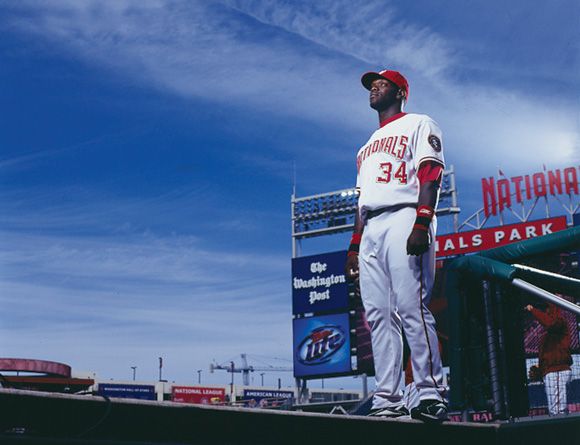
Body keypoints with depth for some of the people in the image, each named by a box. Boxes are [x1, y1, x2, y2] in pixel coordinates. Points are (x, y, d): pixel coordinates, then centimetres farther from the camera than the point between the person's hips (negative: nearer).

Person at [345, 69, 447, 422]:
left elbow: (430, 177, -6)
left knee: (411, 307, -17)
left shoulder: (418, 124, 10)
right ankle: (388, 402, -1)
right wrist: (354, 246, 19)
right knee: (378, 314, -1)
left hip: (404, 218, -7)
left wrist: (421, 224, -21)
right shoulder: (369, 145, 32)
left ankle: (432, 396, -14)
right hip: (370, 229, 8)